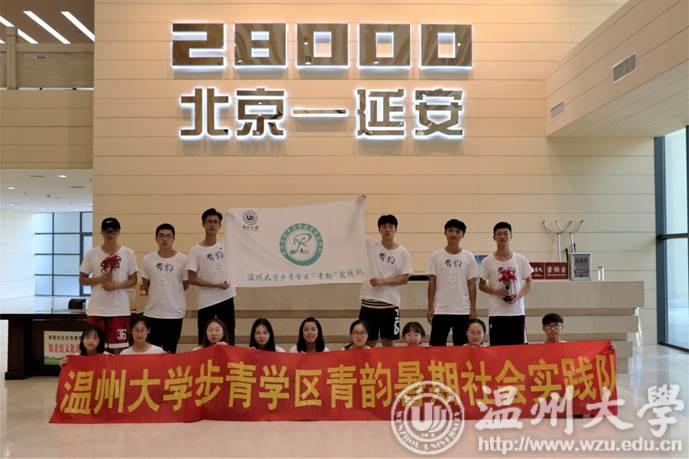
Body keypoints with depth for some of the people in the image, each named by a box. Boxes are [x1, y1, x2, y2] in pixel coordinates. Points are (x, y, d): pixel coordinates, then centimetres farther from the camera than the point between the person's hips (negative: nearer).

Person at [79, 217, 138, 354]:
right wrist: (100, 279, -12)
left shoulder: (128, 253, 0)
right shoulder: (91, 253, 2)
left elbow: (133, 280, 3)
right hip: (96, 309, 1)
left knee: (118, 348, 4)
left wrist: (117, 285, -14)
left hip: (119, 309, 0)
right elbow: (82, 280, 6)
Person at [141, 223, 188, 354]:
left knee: (170, 350, 8)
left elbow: (185, 285, 4)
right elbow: (145, 285, 10)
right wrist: (157, 296, 11)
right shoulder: (148, 259, 0)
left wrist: (171, 293, 9)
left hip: (175, 312, -2)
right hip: (152, 312, 2)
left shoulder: (183, 259, -5)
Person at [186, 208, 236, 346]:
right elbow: (192, 280, -9)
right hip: (206, 301, -3)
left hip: (227, 297, 3)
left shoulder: (226, 244, 3)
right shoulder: (195, 251, -7)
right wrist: (216, 285, -13)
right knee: (205, 341, 5)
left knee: (228, 338, 10)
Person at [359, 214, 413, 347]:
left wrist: (383, 281, -15)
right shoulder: (370, 245, 1)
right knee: (369, 342, 7)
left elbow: (404, 279, -3)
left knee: (388, 341, 8)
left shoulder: (403, 252, 0)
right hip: (369, 302, 0)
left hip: (390, 303, 0)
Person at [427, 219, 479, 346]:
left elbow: (471, 284, 4)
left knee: (461, 346, 7)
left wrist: (473, 308, 0)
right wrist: (430, 307, -3)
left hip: (463, 310, 1)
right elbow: (432, 282, 2)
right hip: (440, 310, -1)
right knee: (437, 345, 1)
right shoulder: (436, 256, 1)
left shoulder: (468, 257, 3)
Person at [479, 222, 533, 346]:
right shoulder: (487, 261, 0)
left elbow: (528, 283, 9)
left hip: (517, 312, 1)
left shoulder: (521, 260, 3)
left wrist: (518, 296, -10)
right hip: (496, 313, -1)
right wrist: (496, 291, -12)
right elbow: (481, 285, 7)